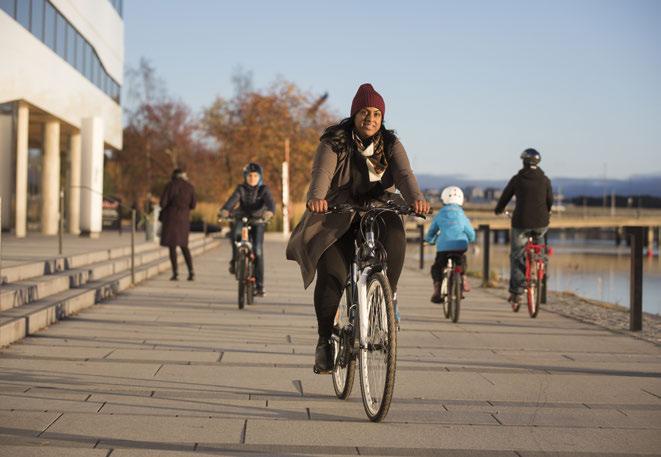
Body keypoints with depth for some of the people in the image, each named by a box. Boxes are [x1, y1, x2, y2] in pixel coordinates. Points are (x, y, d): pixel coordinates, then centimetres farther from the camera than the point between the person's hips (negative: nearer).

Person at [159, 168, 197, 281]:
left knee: (172, 246, 0)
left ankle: (175, 273, -5)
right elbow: (193, 205, 5)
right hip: (184, 219, 4)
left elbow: (163, 202, -10)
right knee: (184, 246, 14)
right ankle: (191, 271, 2)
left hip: (171, 217, -4)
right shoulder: (190, 187, 3)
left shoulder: (171, 185, -7)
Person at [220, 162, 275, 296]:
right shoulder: (241, 189, -7)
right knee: (235, 233, -35)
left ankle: (259, 285, -8)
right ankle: (235, 260, -13)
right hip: (241, 219, 0)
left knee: (258, 250, -12)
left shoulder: (264, 190, -8)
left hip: (257, 221, 0)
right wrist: (225, 210, -46)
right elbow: (232, 199, -25)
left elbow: (270, 201, -26)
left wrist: (269, 211, -50)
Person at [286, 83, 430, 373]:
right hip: (337, 217, -2)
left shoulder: (390, 145, 3)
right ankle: (324, 342, -6)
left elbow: (404, 173, -14)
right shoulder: (334, 142, -4)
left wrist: (415, 197, -37)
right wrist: (316, 197, -45)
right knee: (332, 273, -19)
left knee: (395, 236, -33)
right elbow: (322, 172, -22)